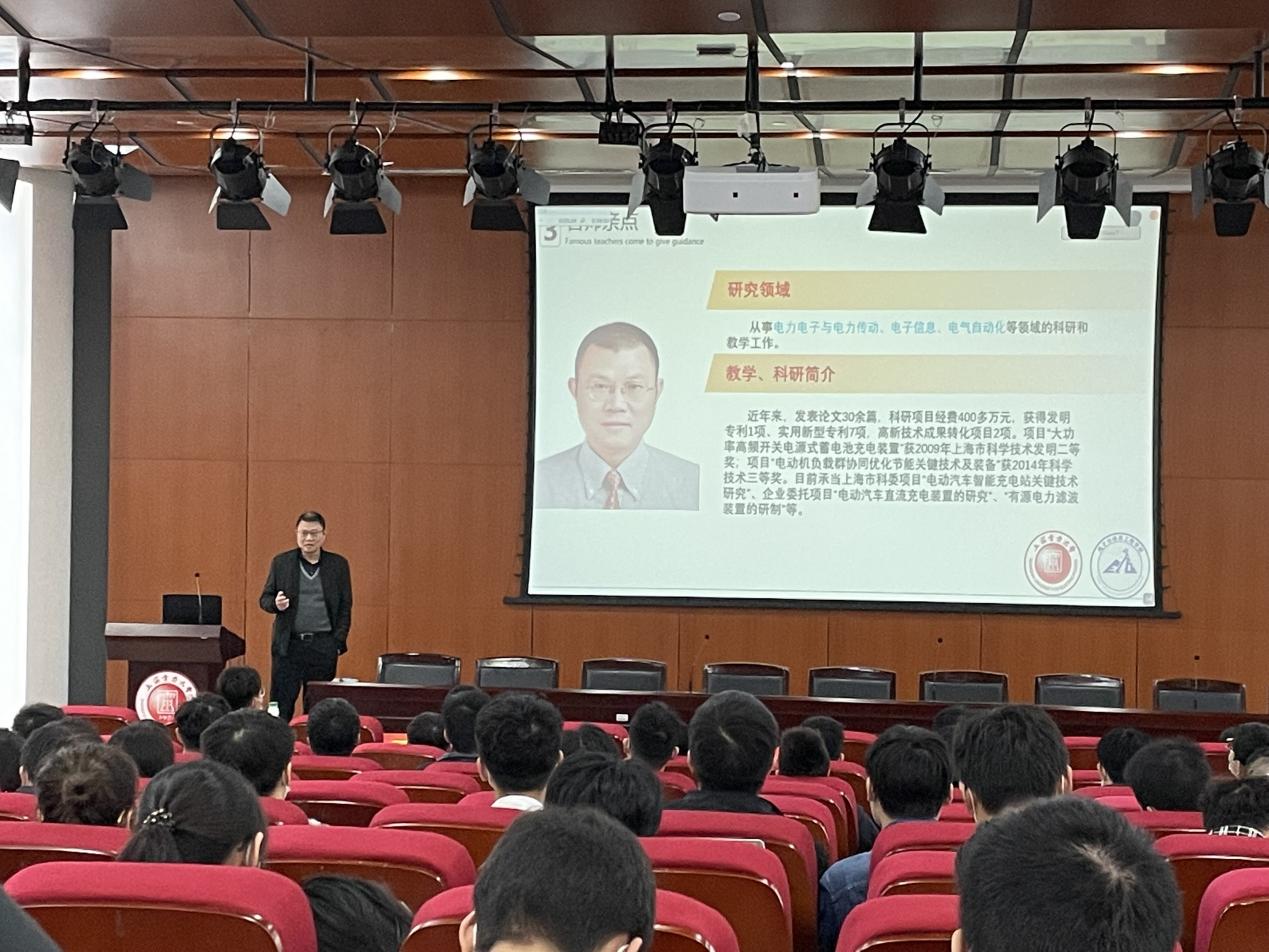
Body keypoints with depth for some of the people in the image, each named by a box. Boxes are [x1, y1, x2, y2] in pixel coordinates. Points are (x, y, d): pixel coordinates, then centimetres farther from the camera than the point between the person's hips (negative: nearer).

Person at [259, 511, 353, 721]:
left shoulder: (338, 564, 6)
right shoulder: (281, 562, 6)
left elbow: (345, 607, 6)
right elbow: (265, 599, 10)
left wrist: (338, 642, -2)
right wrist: (276, 604, -13)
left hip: (323, 646, 0)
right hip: (289, 644, 0)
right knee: (280, 706, -1)